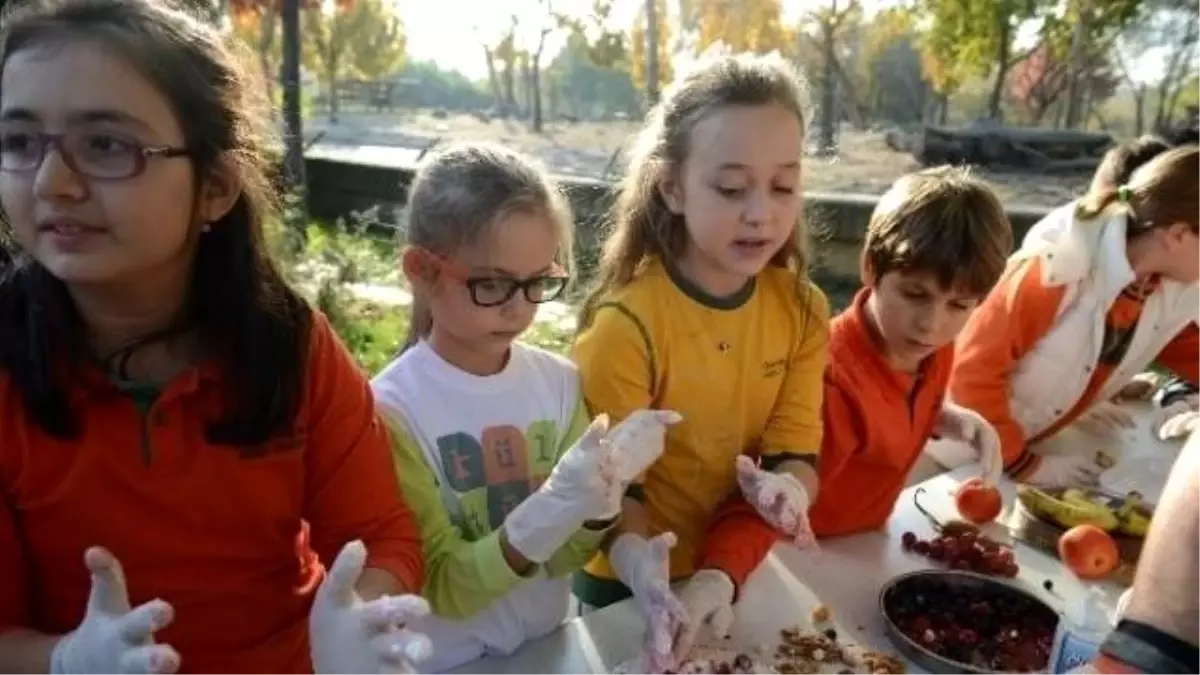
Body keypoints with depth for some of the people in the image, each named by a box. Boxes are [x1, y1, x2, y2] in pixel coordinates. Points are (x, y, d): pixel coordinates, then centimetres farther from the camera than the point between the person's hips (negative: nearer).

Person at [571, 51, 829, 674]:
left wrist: (787, 489, -31)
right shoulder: (626, 323, -25)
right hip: (636, 585, -4)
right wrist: (638, 563, -38)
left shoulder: (803, 309, -10)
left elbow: (796, 448, -9)